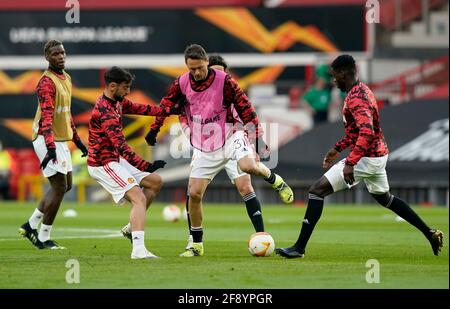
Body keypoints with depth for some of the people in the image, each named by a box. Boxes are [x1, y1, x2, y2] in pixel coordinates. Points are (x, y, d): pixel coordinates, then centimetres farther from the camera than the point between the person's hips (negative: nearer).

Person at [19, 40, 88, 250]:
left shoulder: (66, 78, 14)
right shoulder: (47, 82, -17)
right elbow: (46, 116, -26)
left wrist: (77, 139, 24)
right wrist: (50, 147, -35)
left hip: (61, 140, 10)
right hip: (48, 140, -10)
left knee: (65, 185, 14)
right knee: (60, 186, -9)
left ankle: (31, 225, 22)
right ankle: (44, 239, -1)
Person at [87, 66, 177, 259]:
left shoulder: (118, 102, 6)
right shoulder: (106, 111, -25)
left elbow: (139, 109, 18)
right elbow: (120, 145, -33)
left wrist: (169, 111, 8)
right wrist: (145, 166, -40)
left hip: (116, 161, 11)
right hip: (103, 165, -11)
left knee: (155, 182, 16)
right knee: (139, 198, -21)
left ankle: (132, 227, 15)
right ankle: (138, 249, -33)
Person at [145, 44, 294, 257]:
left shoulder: (223, 81, -14)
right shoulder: (181, 84, -5)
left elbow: (244, 107, -8)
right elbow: (166, 105, 13)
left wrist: (257, 136, -10)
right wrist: (154, 130, 13)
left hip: (229, 137, -3)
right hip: (203, 148, 3)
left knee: (248, 166, -34)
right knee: (194, 194, -4)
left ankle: (274, 179, 1)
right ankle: (197, 245, 11)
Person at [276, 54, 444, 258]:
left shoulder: (355, 98, -20)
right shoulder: (362, 91, 11)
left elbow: (367, 133, -32)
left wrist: (350, 163, -34)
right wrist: (338, 148, 24)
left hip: (366, 158, -10)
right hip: (379, 155, 10)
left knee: (317, 190, -10)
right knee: (384, 198, 30)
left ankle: (300, 248, -12)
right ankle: (431, 235, 34)